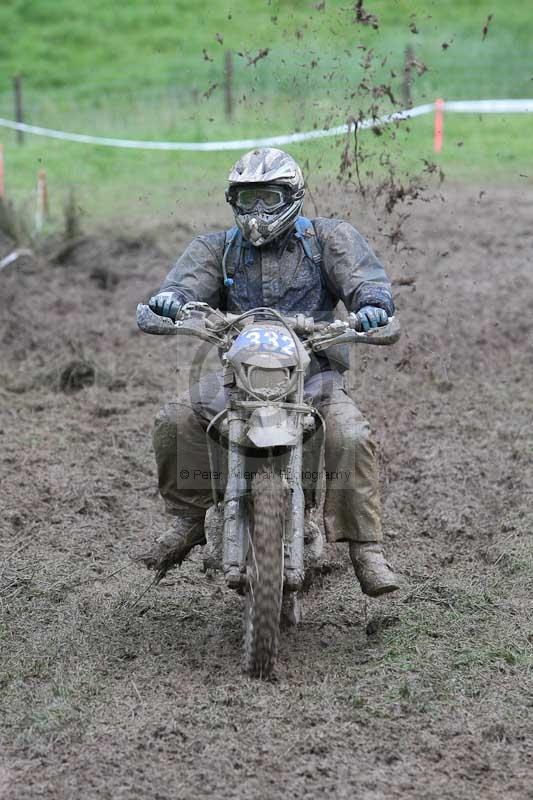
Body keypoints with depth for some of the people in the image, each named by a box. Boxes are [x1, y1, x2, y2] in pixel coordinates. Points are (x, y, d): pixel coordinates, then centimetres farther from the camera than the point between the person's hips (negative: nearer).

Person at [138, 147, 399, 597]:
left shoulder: (328, 238, 8)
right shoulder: (217, 249, 14)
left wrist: (373, 304, -28)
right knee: (175, 421, -21)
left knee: (352, 437, -28)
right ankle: (190, 520, -3)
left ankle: (366, 548, -20)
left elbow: (364, 275, -4)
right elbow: (189, 282, -3)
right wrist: (169, 300, -28)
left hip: (314, 371, -2)